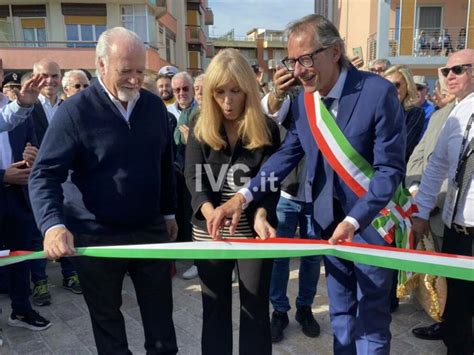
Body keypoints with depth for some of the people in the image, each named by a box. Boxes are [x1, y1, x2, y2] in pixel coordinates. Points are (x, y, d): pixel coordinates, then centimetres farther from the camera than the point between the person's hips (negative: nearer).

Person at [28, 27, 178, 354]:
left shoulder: (155, 106, 3)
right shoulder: (75, 111, -11)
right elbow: (45, 174, -14)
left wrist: (169, 211, 14)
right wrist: (53, 224, -29)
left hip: (151, 228, 4)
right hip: (97, 235, -3)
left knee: (161, 310, 14)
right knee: (106, 315, 15)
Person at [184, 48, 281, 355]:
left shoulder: (267, 129, -4)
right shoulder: (200, 130, 0)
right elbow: (194, 177, -8)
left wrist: (261, 214, -28)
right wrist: (209, 212, -27)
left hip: (253, 232, -1)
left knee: (255, 309, 12)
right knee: (215, 308, 16)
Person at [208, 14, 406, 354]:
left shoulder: (379, 92, -19)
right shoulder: (303, 100, -1)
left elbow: (390, 168, -20)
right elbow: (287, 153, 0)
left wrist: (354, 221, -30)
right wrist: (243, 196, -14)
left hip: (370, 221, -5)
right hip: (329, 221, 5)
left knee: (371, 320, 9)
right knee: (340, 314, 21)